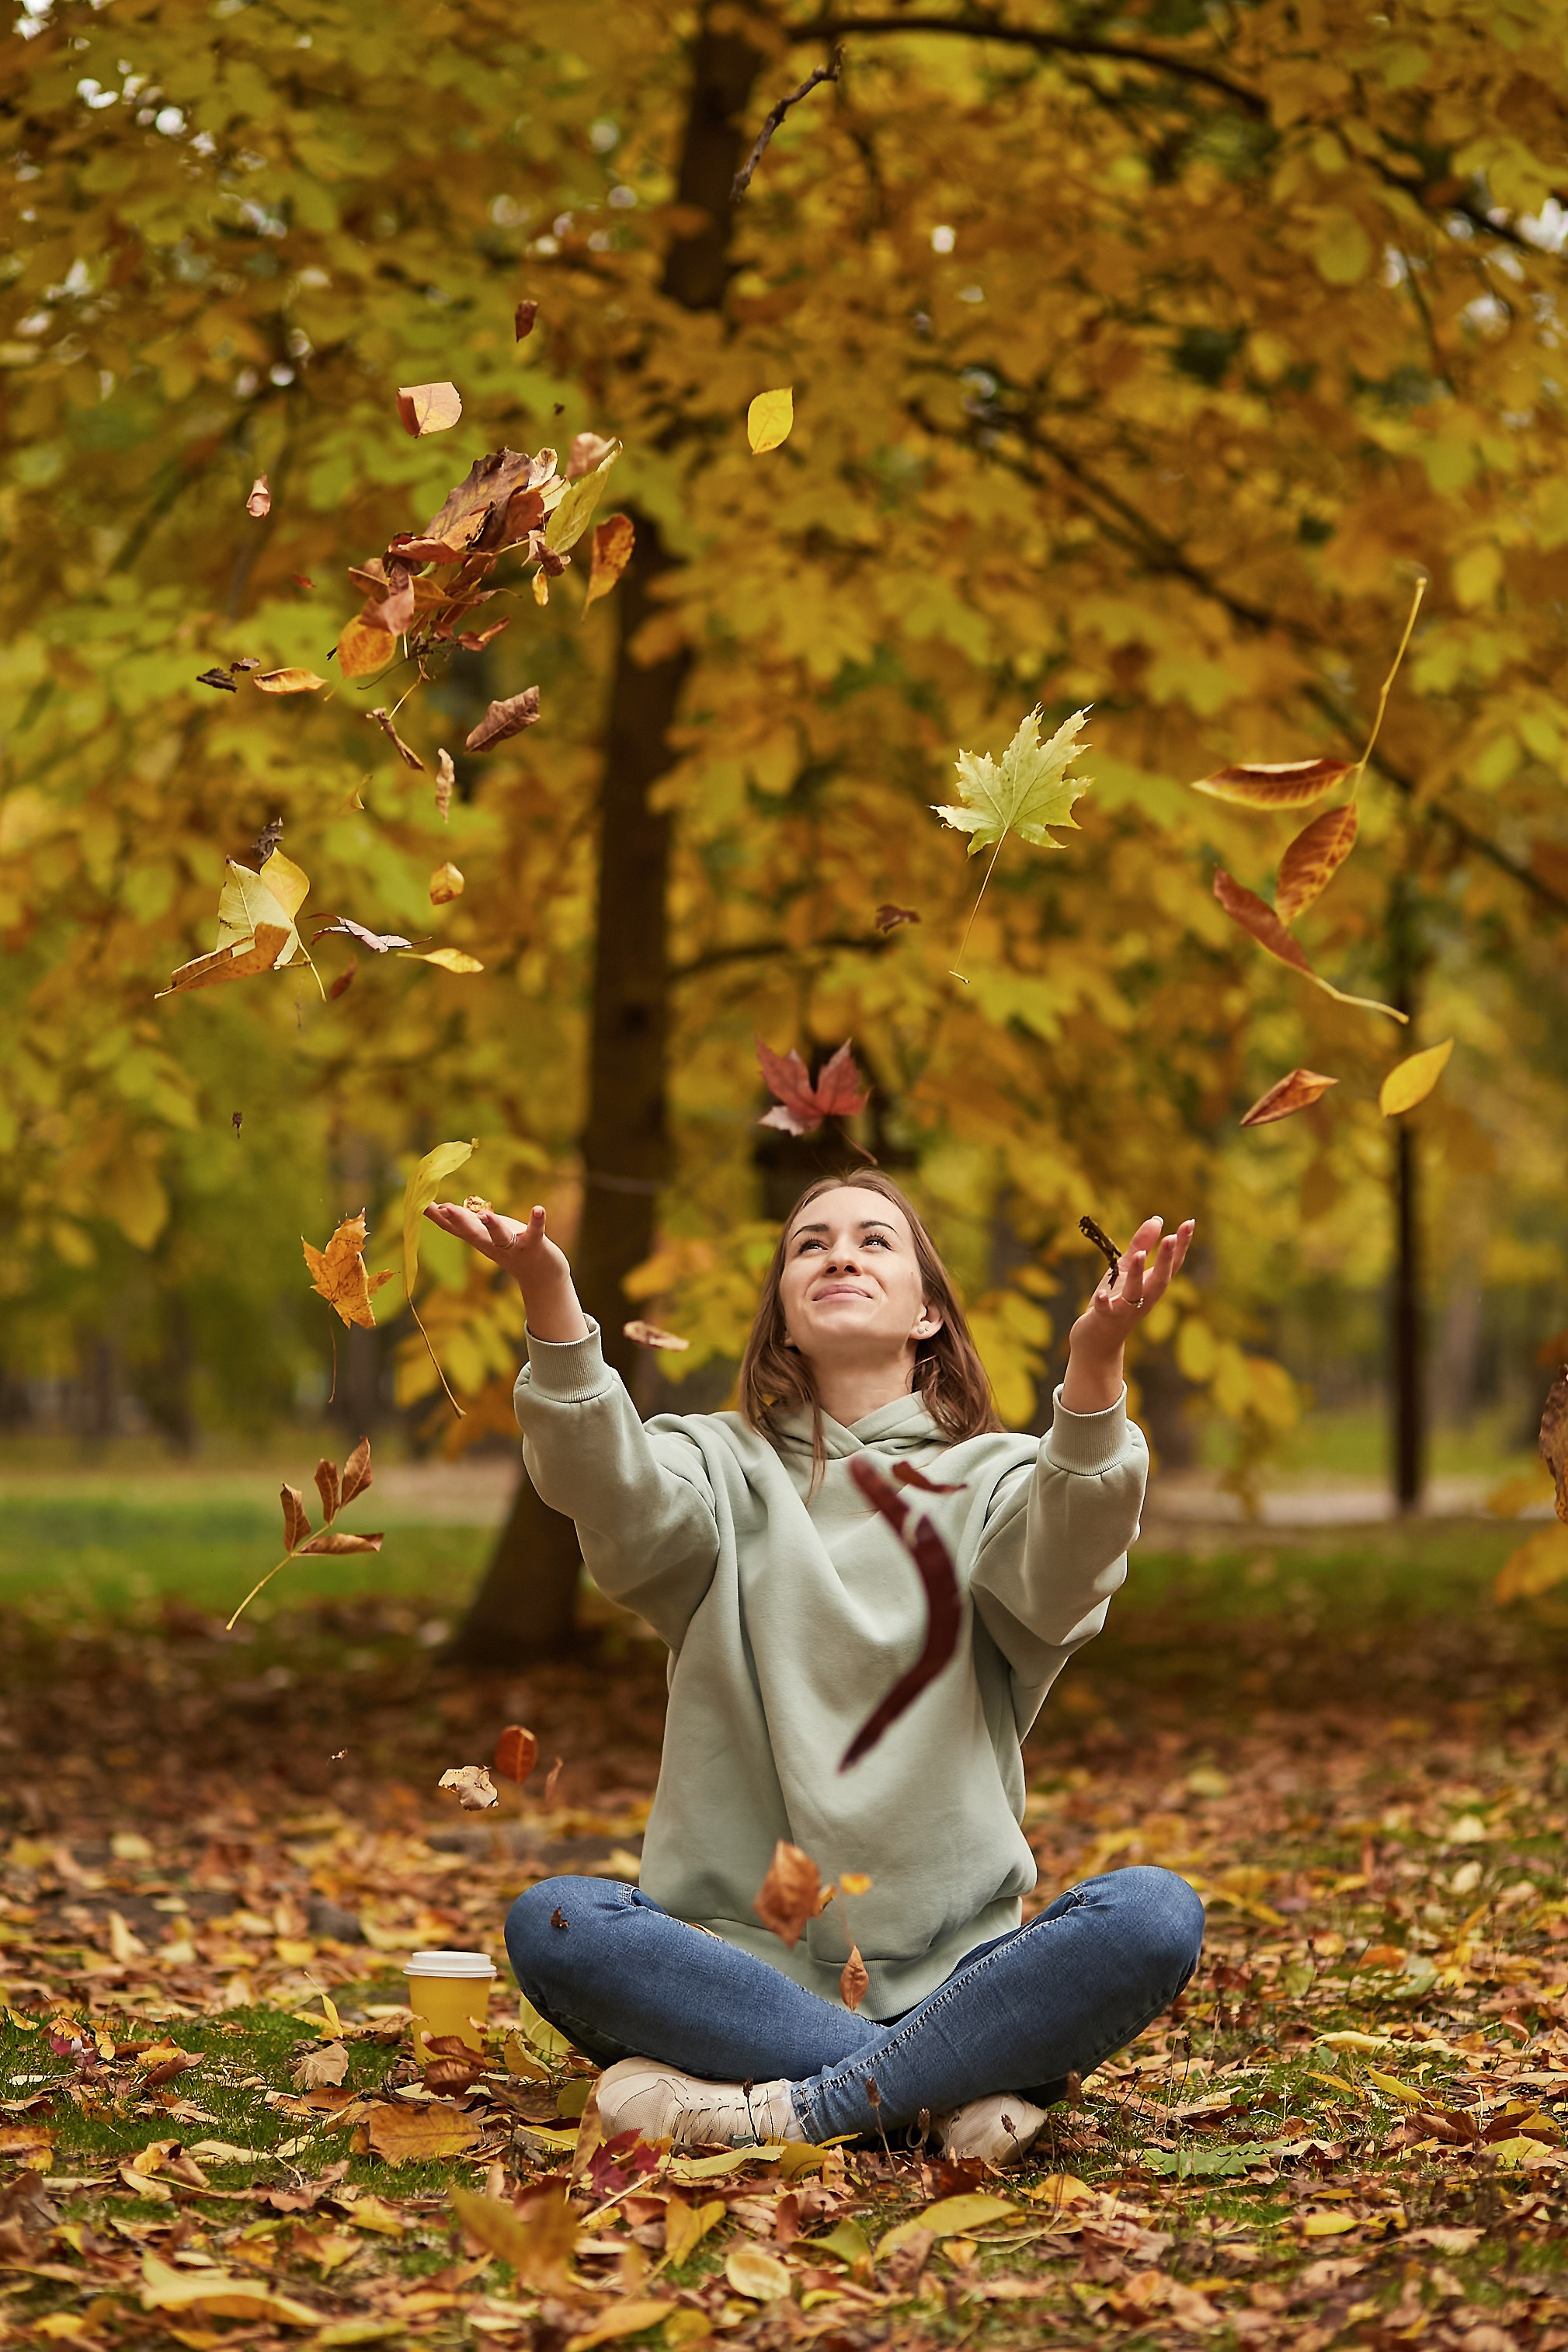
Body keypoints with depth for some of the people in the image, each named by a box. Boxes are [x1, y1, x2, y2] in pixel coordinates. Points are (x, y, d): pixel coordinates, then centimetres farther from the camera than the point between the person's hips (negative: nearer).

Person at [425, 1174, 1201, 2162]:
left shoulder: (993, 1479, 7)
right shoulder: (725, 1469, 9)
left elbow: (1064, 1565, -17)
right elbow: (618, 1499, -15)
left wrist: (1096, 1364, -36)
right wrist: (552, 1304, -33)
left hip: (954, 1960, 0)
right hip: (745, 1957, 1)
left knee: (1157, 1914, -27)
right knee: (552, 1925, -27)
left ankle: (790, 2108, -25)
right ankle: (955, 2084, -25)